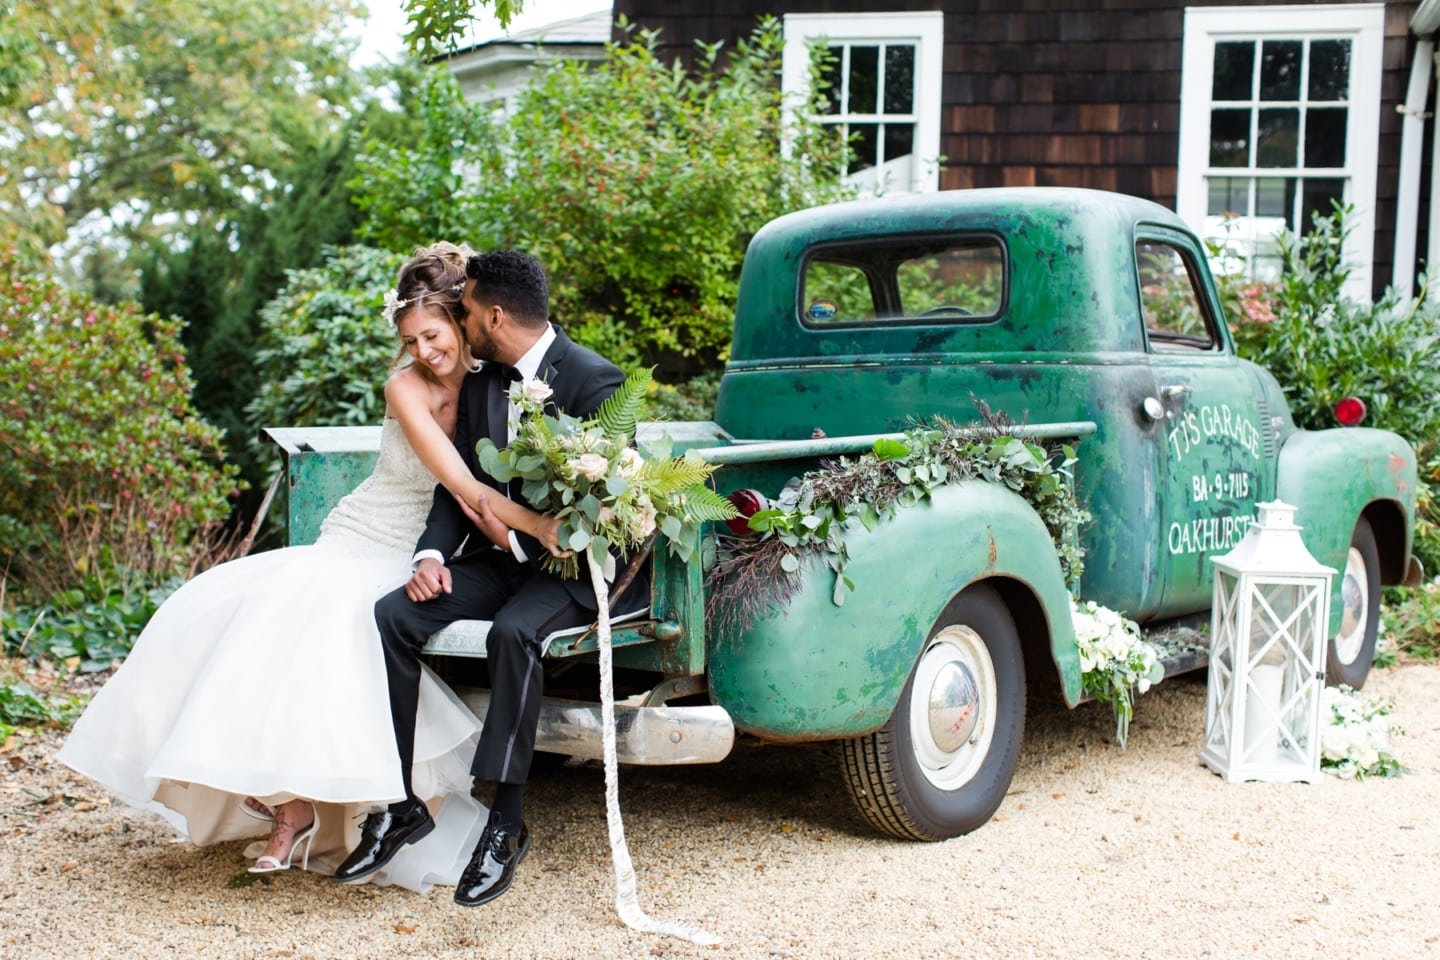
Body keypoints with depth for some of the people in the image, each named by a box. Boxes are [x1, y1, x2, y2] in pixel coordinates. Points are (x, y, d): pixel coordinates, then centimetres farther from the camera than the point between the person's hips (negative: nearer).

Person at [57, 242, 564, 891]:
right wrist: (539, 526, -37)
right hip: (355, 542, 1)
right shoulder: (407, 389, -15)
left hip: (402, 565, -1)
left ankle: (304, 807, -17)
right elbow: (465, 486, -26)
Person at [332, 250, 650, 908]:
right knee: (393, 613, -16)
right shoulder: (481, 385, 11)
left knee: (513, 632, -37)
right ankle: (399, 804, -9)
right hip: (498, 556, 7)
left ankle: (507, 823, -27)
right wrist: (432, 554, -8)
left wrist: (520, 536, -20)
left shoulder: (595, 382, -13)